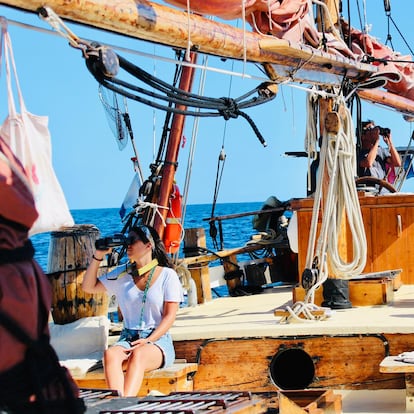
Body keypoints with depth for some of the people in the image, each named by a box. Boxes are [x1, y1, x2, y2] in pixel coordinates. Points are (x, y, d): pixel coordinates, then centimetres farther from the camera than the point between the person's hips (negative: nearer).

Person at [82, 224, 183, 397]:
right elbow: (88, 287, 19)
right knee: (110, 354, -33)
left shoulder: (167, 275, 4)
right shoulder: (122, 274, 17)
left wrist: (149, 340, -15)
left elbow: (169, 316, -1)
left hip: (158, 339, -3)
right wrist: (98, 256, 9)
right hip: (127, 338, 3)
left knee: (138, 355, -39)